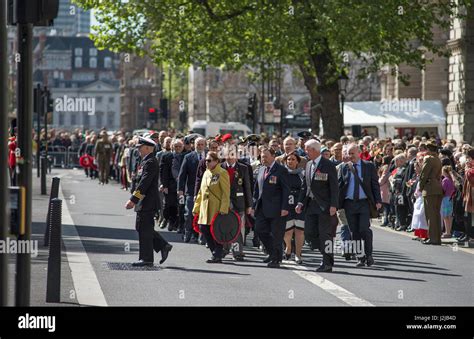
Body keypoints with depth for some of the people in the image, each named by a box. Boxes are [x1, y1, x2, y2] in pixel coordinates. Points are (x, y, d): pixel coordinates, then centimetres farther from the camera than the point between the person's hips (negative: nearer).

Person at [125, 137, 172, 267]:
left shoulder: (150, 163, -17)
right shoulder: (147, 162, 15)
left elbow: (144, 184, -23)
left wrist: (133, 200, -23)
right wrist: (134, 200, 19)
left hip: (147, 203, -10)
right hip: (145, 202, 10)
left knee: (144, 230, -4)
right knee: (142, 228, 15)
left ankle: (146, 258, 2)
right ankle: (164, 246, 18)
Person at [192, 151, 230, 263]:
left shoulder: (222, 173, -7)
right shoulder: (206, 173, 16)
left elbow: (226, 193, -12)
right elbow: (201, 192, 20)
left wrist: (223, 209, -19)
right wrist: (196, 208, 17)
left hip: (217, 208, -8)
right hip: (205, 208, 8)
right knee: (203, 229, 4)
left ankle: (217, 255, 4)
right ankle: (217, 252, 17)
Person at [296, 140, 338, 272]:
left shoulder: (328, 165, -9)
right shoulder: (308, 165, 13)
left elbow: (334, 187, -11)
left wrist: (333, 205, -18)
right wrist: (301, 202, 10)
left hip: (325, 206, -7)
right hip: (311, 205, 7)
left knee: (325, 234, -4)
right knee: (309, 233, 4)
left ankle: (327, 263, 4)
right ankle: (328, 253, 20)